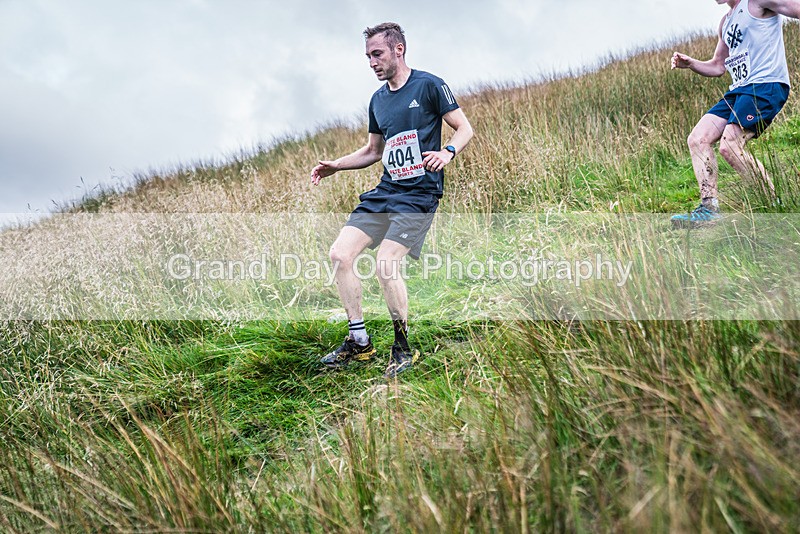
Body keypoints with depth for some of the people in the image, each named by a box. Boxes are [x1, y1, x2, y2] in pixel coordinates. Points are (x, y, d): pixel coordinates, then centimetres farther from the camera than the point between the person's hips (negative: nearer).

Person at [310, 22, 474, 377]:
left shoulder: (428, 85, -3)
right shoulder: (377, 100, 16)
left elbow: (464, 129, -2)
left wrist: (447, 152, -22)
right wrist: (335, 166, 13)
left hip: (419, 194, -7)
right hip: (384, 191, 7)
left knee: (385, 264, -22)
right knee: (340, 254, -4)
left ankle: (403, 349, -1)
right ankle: (359, 342, 8)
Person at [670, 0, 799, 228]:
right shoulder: (726, 22, 23)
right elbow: (718, 67, 29)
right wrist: (690, 63, 12)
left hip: (765, 85, -9)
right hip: (738, 90, 9)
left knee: (730, 146, -23)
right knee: (698, 139, -4)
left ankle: (777, 206, -11)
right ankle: (710, 207, -7)